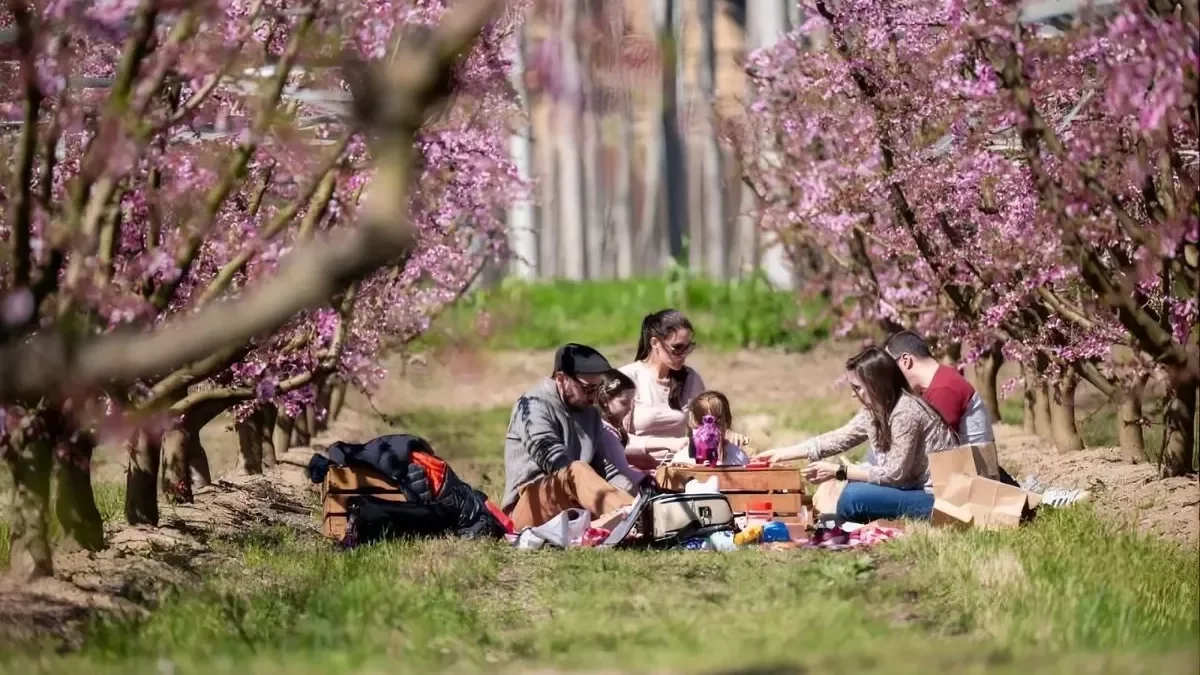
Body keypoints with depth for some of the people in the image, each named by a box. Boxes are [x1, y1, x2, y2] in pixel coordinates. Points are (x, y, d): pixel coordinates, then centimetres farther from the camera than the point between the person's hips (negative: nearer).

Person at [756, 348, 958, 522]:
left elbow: (894, 474, -21)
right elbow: (840, 438, 13)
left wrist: (839, 471, -16)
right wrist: (783, 454, 11)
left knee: (853, 497, -19)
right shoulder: (876, 408, 5)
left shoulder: (905, 412, -22)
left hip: (937, 497, -10)